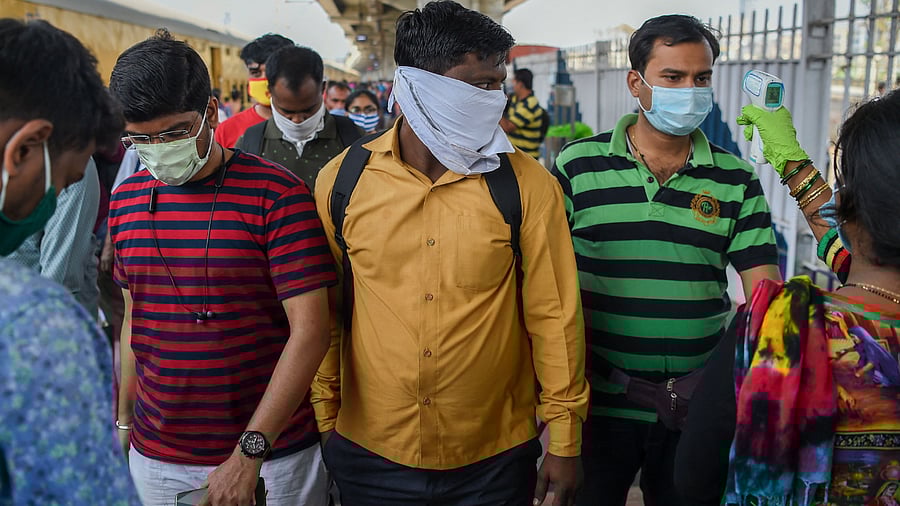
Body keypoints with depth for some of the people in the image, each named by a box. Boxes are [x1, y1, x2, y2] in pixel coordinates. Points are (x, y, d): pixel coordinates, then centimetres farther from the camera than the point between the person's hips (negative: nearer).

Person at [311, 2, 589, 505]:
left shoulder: (528, 184, -9)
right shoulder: (342, 180, -6)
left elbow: (553, 315, -6)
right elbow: (324, 313, 2)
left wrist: (565, 440, -2)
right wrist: (324, 419, 6)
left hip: (494, 459, -1)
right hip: (369, 453, 1)